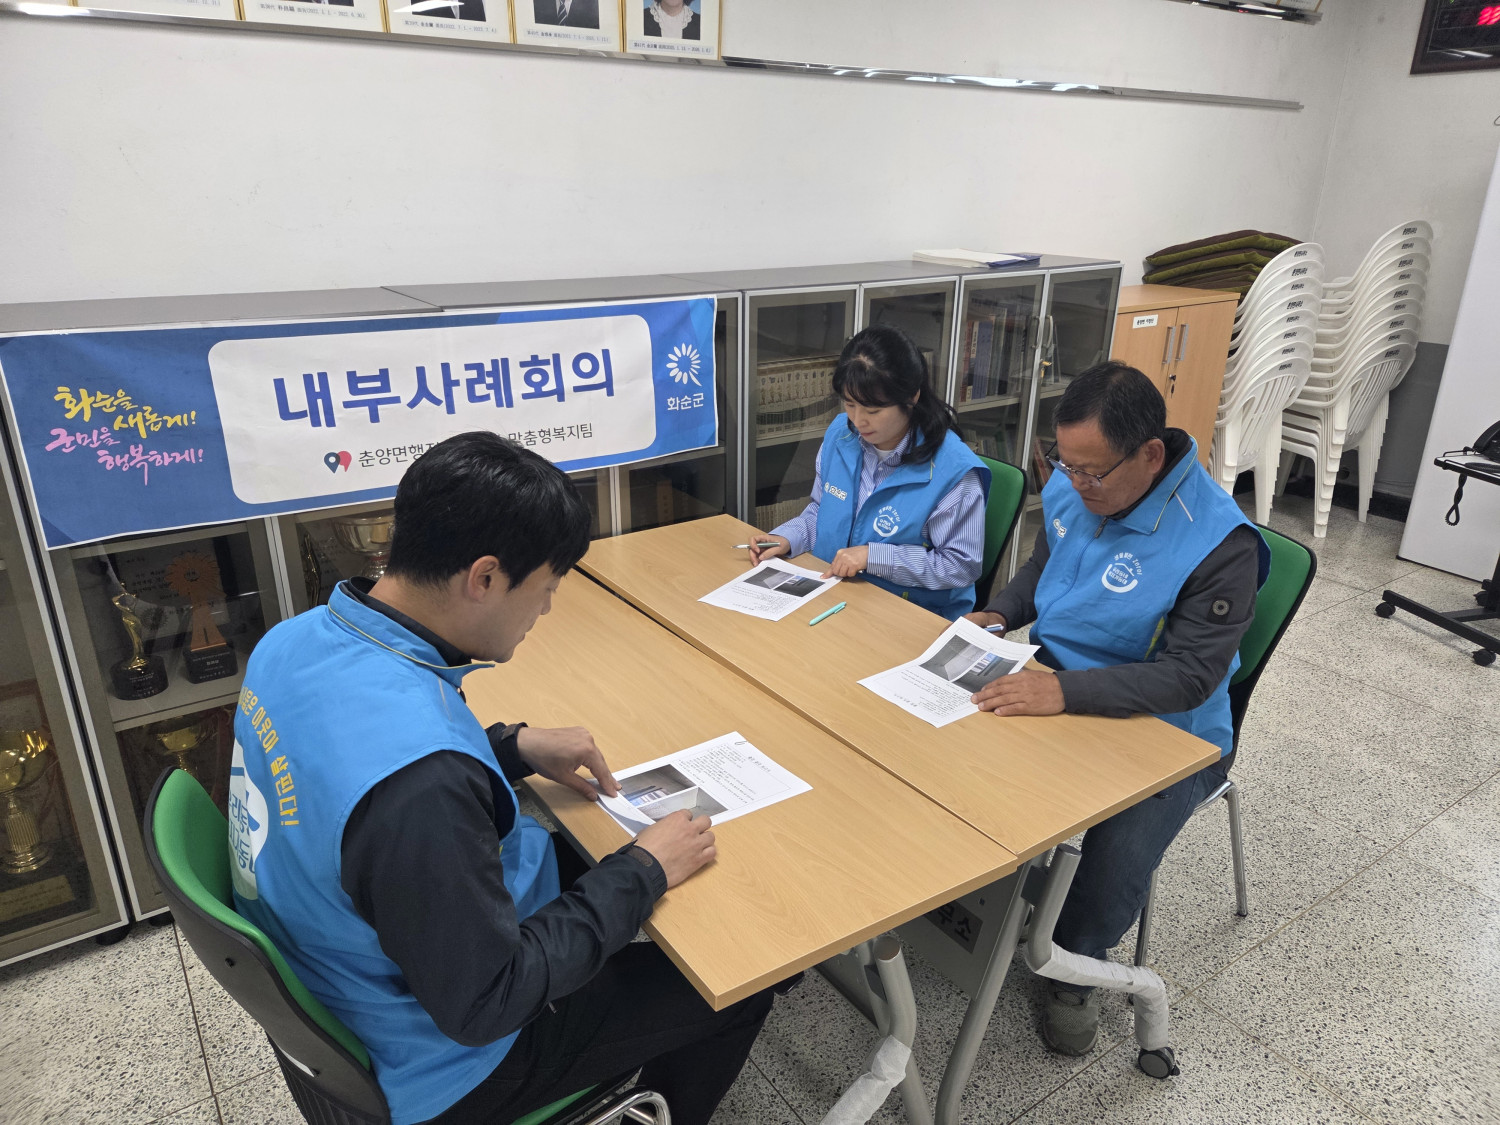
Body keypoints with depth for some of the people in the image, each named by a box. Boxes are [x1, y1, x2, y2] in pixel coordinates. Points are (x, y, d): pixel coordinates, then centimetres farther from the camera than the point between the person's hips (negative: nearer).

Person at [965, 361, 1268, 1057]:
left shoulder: (1219, 544, -24)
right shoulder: (1069, 489, -3)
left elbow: (1191, 675, -26)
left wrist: (1065, 692, -37)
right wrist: (998, 615, -3)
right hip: (1056, 687, 6)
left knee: (1114, 872, -25)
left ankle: (1074, 965, 10)